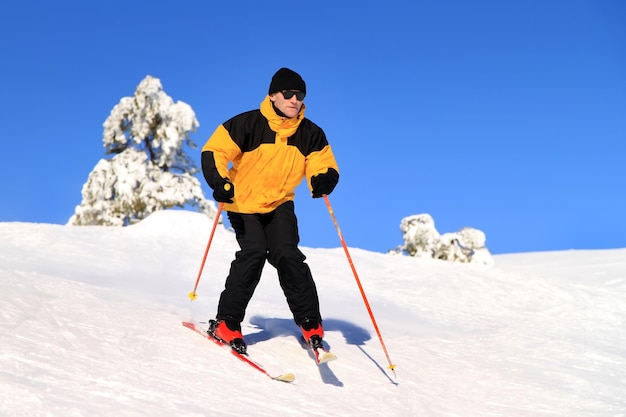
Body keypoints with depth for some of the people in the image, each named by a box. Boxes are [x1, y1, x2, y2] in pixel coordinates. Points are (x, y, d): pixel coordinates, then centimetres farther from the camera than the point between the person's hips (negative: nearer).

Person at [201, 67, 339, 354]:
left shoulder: (310, 134, -5)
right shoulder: (248, 124, -16)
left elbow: (325, 166, -6)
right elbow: (214, 151, -16)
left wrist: (323, 180, -31)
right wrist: (219, 182, -33)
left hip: (280, 204, 3)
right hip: (242, 203, -3)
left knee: (287, 255, -14)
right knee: (253, 253, -19)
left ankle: (310, 323, -3)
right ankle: (226, 321, -8)